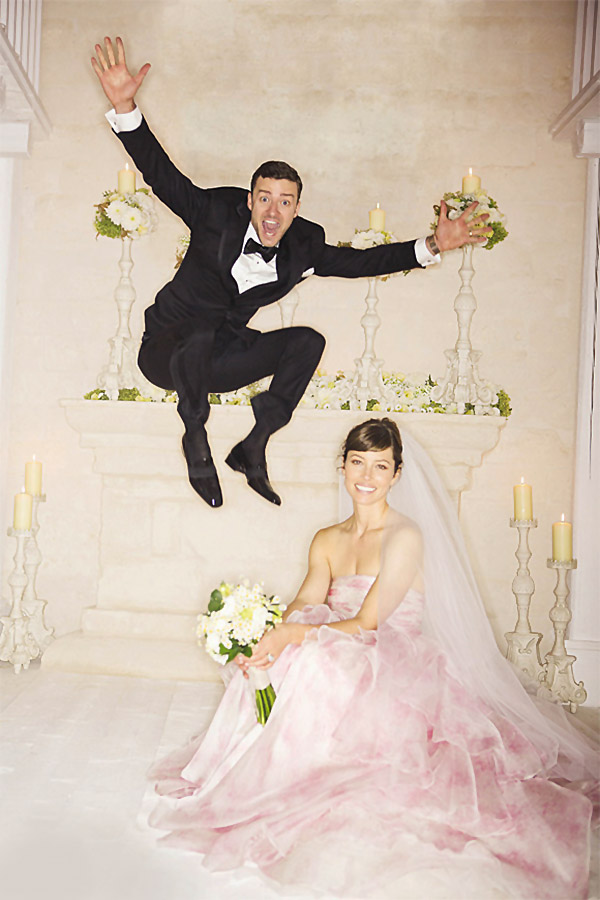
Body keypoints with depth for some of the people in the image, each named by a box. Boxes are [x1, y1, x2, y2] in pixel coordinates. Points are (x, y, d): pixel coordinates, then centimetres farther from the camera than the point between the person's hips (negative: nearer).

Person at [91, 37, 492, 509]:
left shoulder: (304, 246, -2)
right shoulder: (218, 212, -12)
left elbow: (361, 261, 2)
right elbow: (161, 174, -15)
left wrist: (433, 245, -8)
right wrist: (125, 106, -29)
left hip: (220, 355, 5)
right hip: (166, 350, -4)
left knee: (309, 340, -14)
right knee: (200, 336, -40)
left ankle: (254, 446, -12)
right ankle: (195, 435, -13)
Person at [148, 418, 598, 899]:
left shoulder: (406, 536, -12)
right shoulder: (327, 541, 9)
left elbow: (367, 625, -18)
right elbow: (304, 605, -5)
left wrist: (295, 635, -31)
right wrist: (265, 641, -27)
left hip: (398, 679, -5)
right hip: (344, 670, 6)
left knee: (313, 663, -33)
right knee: (268, 667, -23)